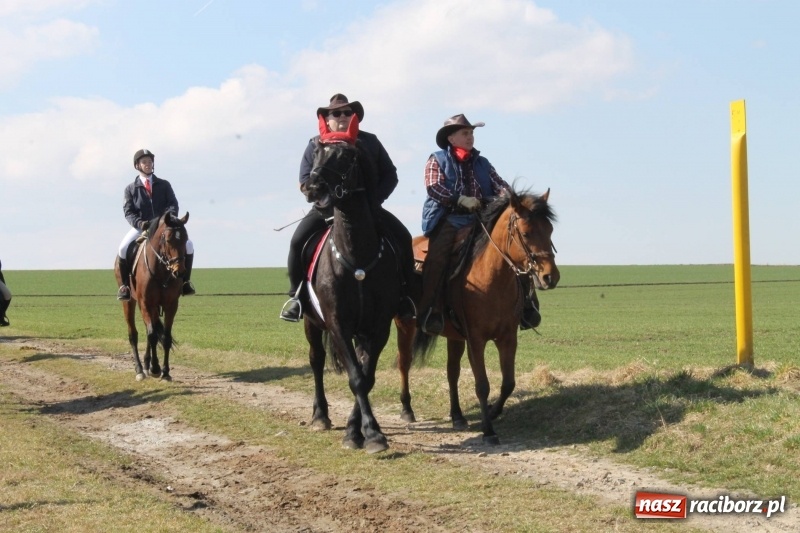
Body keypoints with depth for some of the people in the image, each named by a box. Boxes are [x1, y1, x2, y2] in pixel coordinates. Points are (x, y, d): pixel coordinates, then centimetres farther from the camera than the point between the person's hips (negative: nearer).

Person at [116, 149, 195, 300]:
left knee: (188, 245, -21)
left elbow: (173, 204, 1)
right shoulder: (131, 189, 8)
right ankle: (125, 285, -13)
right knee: (123, 248, -30)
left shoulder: (164, 185, 11)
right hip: (141, 228, -1)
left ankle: (185, 281, -5)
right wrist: (139, 223, -21)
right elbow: (128, 212, -1)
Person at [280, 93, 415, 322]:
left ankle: (403, 293, 0)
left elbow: (390, 175, 6)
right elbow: (305, 181, 0)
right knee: (298, 241, -21)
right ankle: (296, 295, -6)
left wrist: (374, 199, -10)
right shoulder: (316, 145, 6)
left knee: (402, 237, -14)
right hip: (327, 209, -1)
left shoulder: (370, 141, 8)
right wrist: (326, 198, -18)